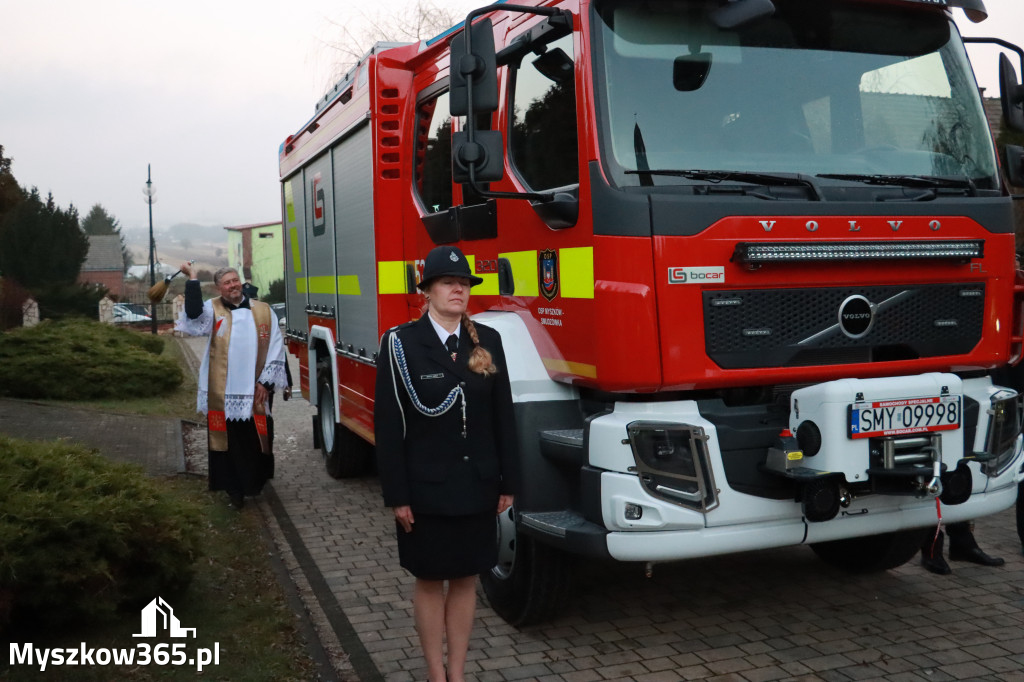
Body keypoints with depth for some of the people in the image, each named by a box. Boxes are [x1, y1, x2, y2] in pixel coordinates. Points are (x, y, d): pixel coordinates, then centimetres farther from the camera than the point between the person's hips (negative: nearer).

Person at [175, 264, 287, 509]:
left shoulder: (264, 311, 6)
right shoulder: (213, 310, 3)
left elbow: (276, 349, 5)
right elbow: (194, 316, -21)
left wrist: (266, 382, -1)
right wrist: (192, 279, -19)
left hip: (255, 393, 1)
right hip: (223, 393, -1)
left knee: (256, 440, 7)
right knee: (227, 440, 4)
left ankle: (254, 484, 25)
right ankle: (233, 489, 15)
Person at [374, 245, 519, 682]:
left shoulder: (488, 341, 3)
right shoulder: (400, 343, -8)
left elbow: (503, 416, 4)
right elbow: (389, 424, -9)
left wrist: (507, 483, 3)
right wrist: (396, 496, -12)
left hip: (477, 487, 3)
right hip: (426, 489, -3)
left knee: (466, 579, 13)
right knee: (430, 581, 10)